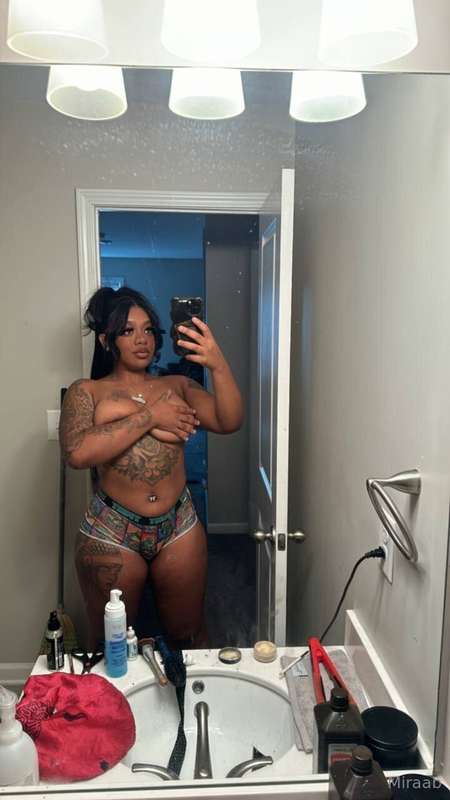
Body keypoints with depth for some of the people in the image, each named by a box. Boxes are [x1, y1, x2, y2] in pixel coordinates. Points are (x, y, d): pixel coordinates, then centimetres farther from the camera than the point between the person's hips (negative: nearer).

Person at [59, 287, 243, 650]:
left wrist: (219, 365, -25)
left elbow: (229, 422, -9)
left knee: (188, 636, 19)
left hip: (178, 529, 2)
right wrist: (149, 417, -15)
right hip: (112, 533, -1)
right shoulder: (87, 392, 1)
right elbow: (77, 453, -18)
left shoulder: (177, 385, 6)